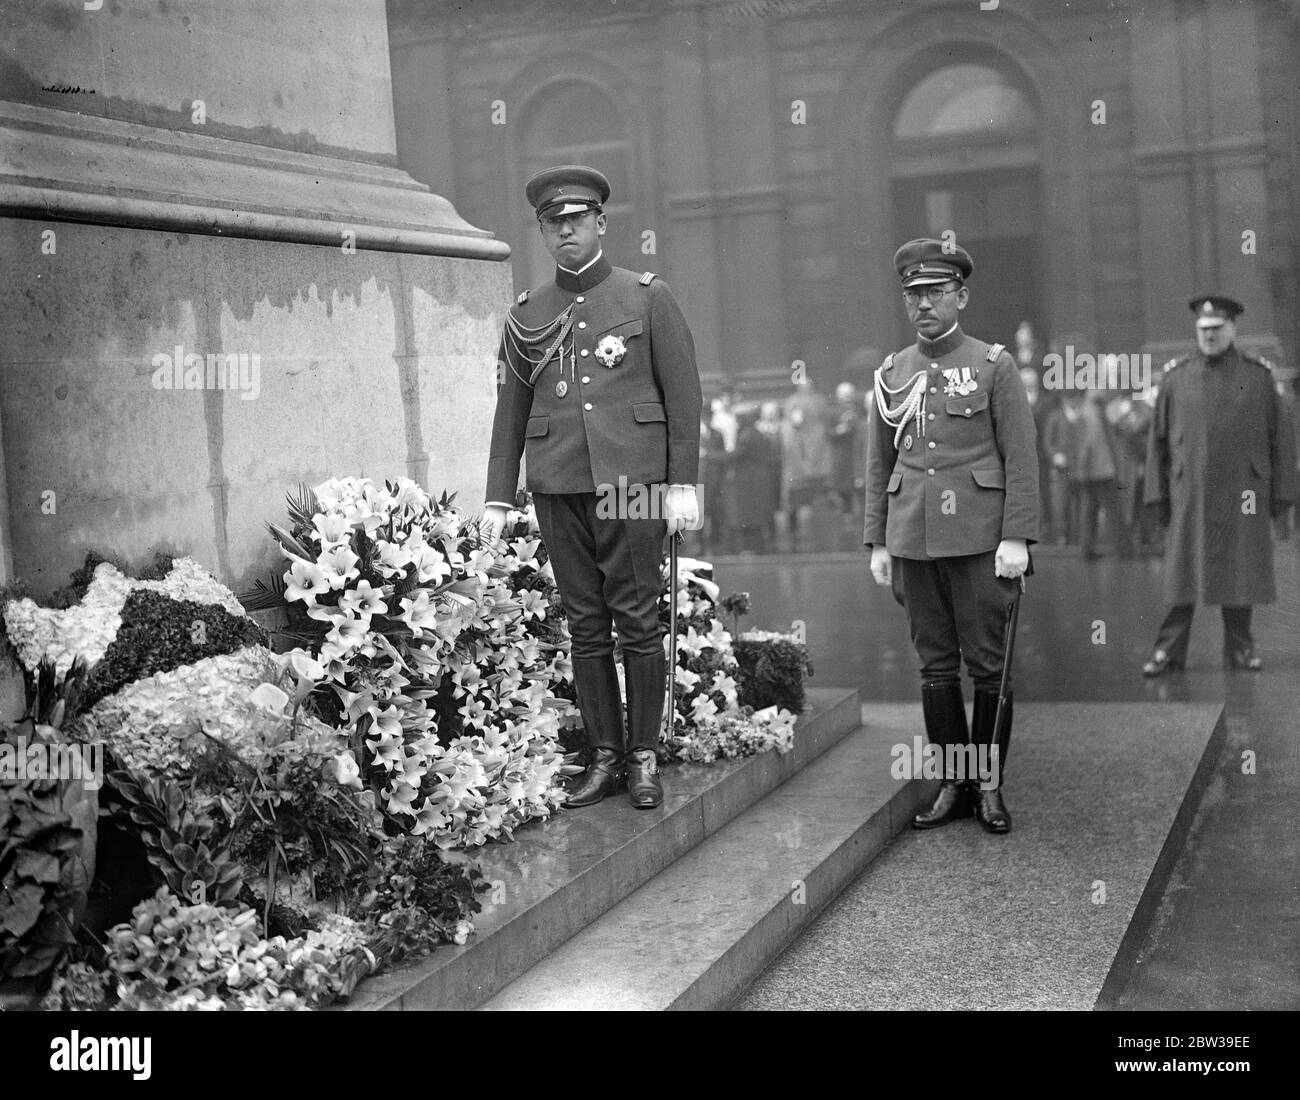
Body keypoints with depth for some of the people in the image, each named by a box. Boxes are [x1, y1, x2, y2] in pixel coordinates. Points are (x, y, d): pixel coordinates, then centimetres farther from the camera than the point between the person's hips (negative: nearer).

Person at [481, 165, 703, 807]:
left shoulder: (648, 297, 3)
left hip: (631, 480, -3)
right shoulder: (525, 315, 12)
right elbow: (510, 410, 14)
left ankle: (643, 757, 10)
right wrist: (497, 498, 8)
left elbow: (683, 394, 1)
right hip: (558, 488, 3)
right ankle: (604, 757, 15)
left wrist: (683, 485, -6)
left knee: (637, 621, 0)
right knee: (585, 626, 7)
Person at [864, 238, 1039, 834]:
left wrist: (1016, 538, -11)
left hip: (978, 537, -3)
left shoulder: (993, 365, -1)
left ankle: (990, 786, 12)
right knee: (936, 667, 7)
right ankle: (952, 784, 16)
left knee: (988, 665, 1)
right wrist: (877, 543, 9)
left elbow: (1021, 458, -4)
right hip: (913, 539, 4)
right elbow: (878, 465, 14)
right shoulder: (891, 374, 11)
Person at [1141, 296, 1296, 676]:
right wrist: (1158, 494, 1)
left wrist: (1281, 494, 2)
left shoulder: (1258, 376, 3)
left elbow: (1280, 438, 5)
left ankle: (1240, 648, 17)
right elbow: (1158, 440, 6)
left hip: (1242, 494, 0)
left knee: (1241, 571, 5)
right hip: (1190, 494, 0)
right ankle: (1169, 651, 7)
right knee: (1182, 572, 1)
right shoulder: (1175, 377, 4)